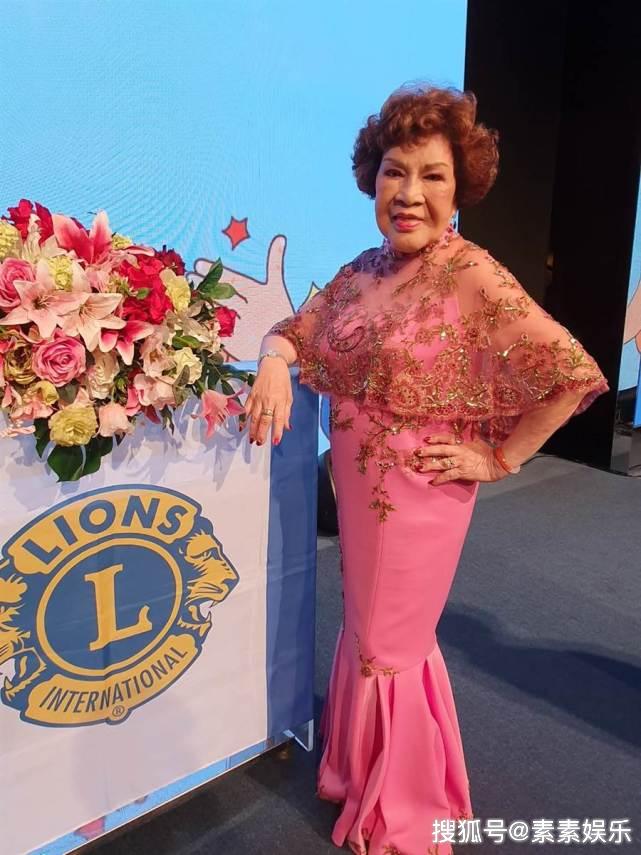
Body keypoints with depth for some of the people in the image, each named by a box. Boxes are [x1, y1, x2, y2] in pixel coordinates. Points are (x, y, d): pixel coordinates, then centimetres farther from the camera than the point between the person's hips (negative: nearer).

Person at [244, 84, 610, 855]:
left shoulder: (473, 278, -18)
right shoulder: (363, 271, 3)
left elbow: (573, 375, -20)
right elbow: (293, 330, 10)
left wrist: (499, 459, -15)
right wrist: (274, 360, -13)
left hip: (418, 494, -6)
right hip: (356, 485, 7)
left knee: (390, 648, 9)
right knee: (363, 632, 22)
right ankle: (363, 776, 49)